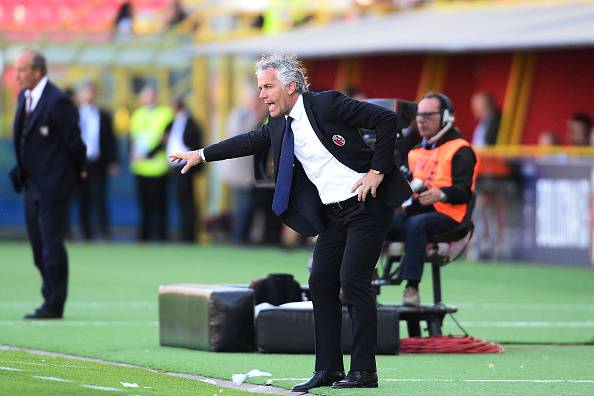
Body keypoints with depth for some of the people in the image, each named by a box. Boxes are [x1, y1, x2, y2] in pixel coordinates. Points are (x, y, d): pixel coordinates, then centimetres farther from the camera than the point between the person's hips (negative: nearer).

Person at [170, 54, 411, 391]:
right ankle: (328, 369, 10)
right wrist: (202, 155, 22)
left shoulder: (326, 104, -15)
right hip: (333, 214, 8)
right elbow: (251, 141, 24)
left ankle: (364, 371, -9)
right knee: (321, 283, 4)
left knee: (353, 280, -13)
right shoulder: (280, 125, 8)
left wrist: (377, 170, -18)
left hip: (367, 204, -8)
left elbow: (388, 120, -18)